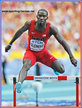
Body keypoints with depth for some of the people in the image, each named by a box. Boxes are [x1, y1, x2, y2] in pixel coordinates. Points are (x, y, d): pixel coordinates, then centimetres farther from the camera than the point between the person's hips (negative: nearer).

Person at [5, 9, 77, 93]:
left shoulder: (51, 28, -20)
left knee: (61, 70, -7)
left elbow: (62, 42, -19)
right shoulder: (30, 24, -17)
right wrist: (10, 44, 12)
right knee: (26, 65, -35)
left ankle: (54, 66, 30)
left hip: (43, 53, 2)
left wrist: (71, 57, -25)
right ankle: (19, 83, -58)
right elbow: (19, 32, 2)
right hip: (30, 52, -1)